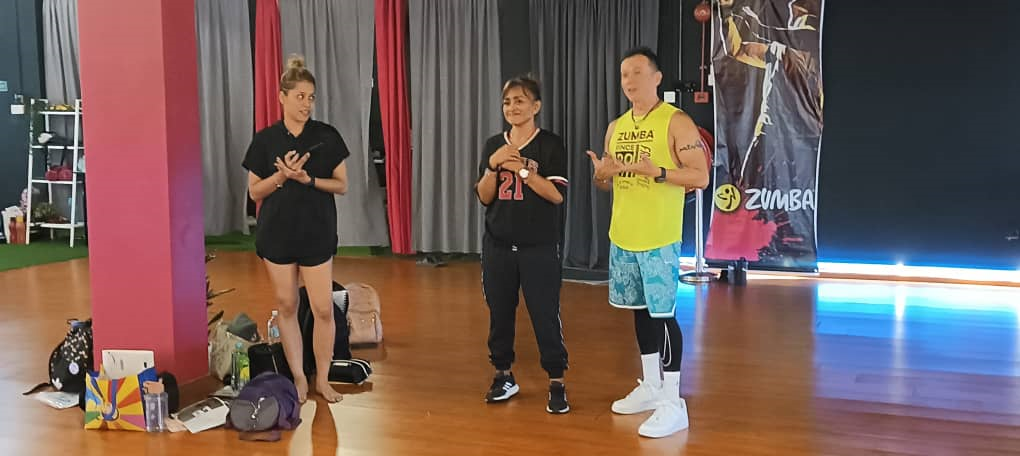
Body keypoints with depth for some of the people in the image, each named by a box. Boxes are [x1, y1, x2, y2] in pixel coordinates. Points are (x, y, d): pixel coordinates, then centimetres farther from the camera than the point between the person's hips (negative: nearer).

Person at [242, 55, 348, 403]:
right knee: (286, 305, 7)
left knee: (323, 308, -3)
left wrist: (308, 179, -17)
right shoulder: (265, 140, 0)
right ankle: (298, 377, 19)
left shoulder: (327, 136, -1)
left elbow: (341, 185, 0)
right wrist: (282, 175, -15)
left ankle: (322, 379, 12)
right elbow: (255, 191, 2)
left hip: (317, 231, -1)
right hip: (277, 231, 1)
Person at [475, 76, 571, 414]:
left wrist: (523, 169, -17)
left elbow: (556, 195, -12)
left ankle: (556, 383, 8)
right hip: (498, 246, 4)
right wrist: (493, 165, -12)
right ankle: (504, 376, 25)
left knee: (545, 315, -3)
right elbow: (484, 197, 3)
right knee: (499, 313, 10)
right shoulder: (493, 145, 7)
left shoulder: (550, 145, -4)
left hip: (539, 247, -4)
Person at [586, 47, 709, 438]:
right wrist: (601, 174, -4)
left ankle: (673, 403, 1)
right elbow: (606, 182, 20)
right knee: (640, 310, 14)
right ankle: (650, 386, 27)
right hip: (622, 236, 7)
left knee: (662, 314, -6)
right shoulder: (616, 127, 13)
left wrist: (657, 172, -24)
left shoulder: (676, 122, -7)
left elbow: (700, 176, -11)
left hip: (658, 238, -7)